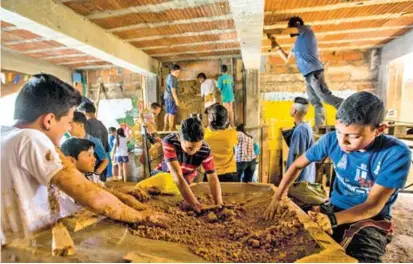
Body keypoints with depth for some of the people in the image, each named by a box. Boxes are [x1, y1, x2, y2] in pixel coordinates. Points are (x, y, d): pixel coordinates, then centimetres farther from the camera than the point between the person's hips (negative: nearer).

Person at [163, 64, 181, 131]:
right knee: (172, 114, -4)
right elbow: (173, 90, -22)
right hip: (172, 97, -9)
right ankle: (170, 129, 0)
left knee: (168, 113, 13)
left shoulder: (168, 76, 11)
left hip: (166, 96, 9)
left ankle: (165, 128, 17)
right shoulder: (173, 79, -18)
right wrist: (176, 100, -21)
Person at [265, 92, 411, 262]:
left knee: (358, 259, -31)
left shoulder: (396, 153, -22)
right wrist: (278, 197, -12)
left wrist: (333, 219, -40)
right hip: (335, 207, 3)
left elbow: (373, 205, -22)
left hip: (372, 219, -2)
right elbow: (297, 165, -1)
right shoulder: (332, 139, -13)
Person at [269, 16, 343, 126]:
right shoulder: (298, 43, 27)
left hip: (314, 71, -9)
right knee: (315, 102, 5)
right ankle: (319, 126, 6)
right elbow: (286, 58, 32)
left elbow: (288, 30, -2)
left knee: (325, 95, -16)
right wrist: (276, 46, 24)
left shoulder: (306, 29, 7)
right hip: (309, 74, 9)